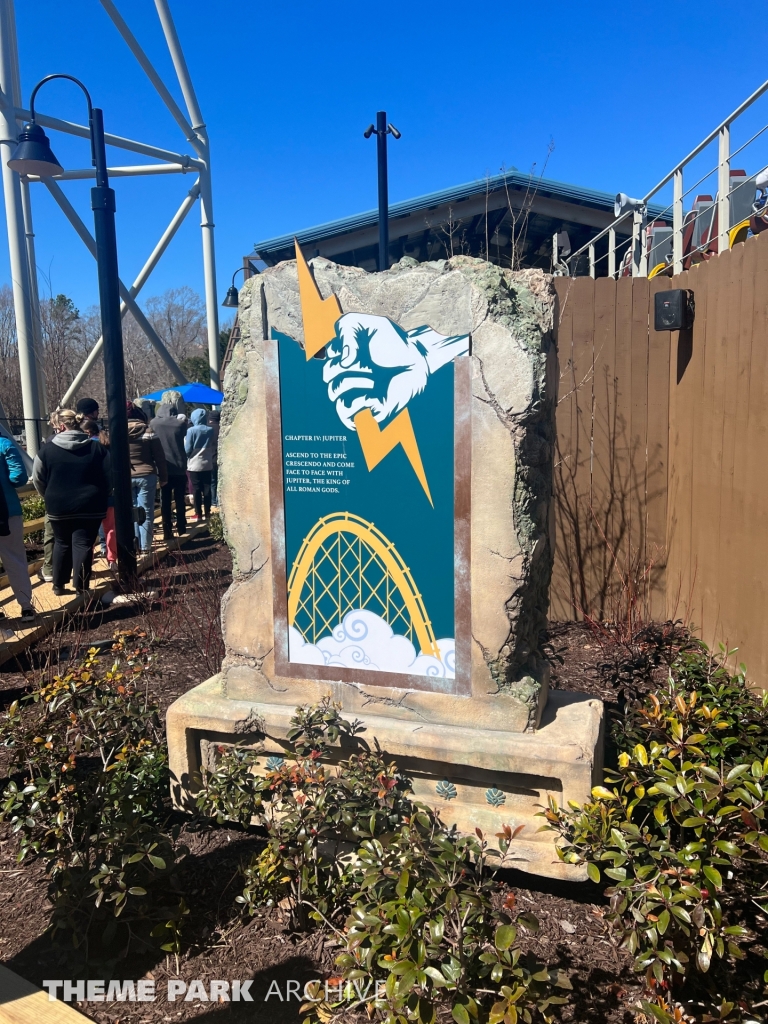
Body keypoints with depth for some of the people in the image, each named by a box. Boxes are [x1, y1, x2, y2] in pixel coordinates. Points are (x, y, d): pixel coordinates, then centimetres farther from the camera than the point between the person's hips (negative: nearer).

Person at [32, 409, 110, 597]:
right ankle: (81, 588, 2)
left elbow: (38, 479, 4)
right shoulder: (97, 448, -2)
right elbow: (109, 476, 1)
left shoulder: (47, 449, -4)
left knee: (61, 544, 17)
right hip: (90, 506, -1)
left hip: (58, 507, 1)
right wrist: (100, 496, 16)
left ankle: (59, 585, 25)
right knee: (83, 545, 3)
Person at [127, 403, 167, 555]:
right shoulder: (148, 432, -3)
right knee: (146, 512, 3)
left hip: (125, 478, 2)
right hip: (146, 476, -2)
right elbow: (159, 458, -2)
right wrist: (163, 478, 6)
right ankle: (145, 546, 5)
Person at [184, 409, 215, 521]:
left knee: (196, 490, 2)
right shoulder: (210, 430, 1)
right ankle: (207, 513, 11)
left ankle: (198, 513, 4)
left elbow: (187, 449, -7)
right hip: (207, 464, 3)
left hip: (194, 464, -3)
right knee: (207, 489, 8)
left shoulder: (191, 430, -10)